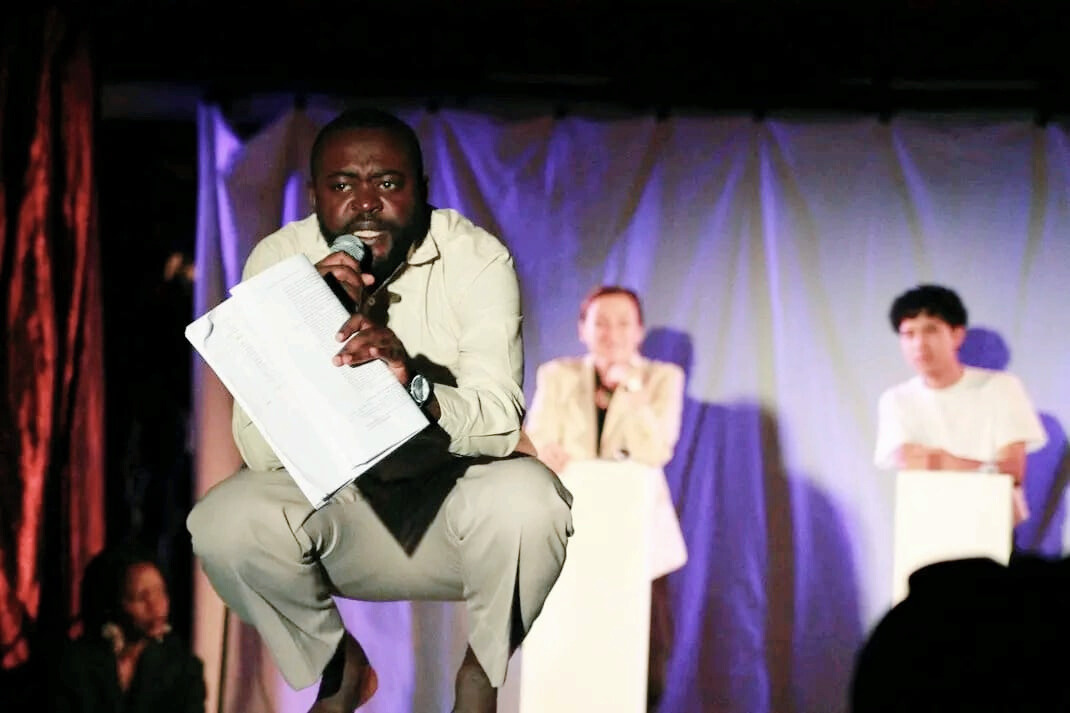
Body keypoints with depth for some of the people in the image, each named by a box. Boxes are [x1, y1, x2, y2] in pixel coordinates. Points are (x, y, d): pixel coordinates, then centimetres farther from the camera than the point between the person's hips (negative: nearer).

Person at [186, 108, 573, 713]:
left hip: (453, 492, -1)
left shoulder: (477, 259, -15)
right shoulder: (280, 260, -12)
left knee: (526, 501, -33)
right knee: (225, 524, -27)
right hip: (332, 503, 1)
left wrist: (415, 386, -45)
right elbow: (261, 450, -19)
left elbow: (499, 424, -24)